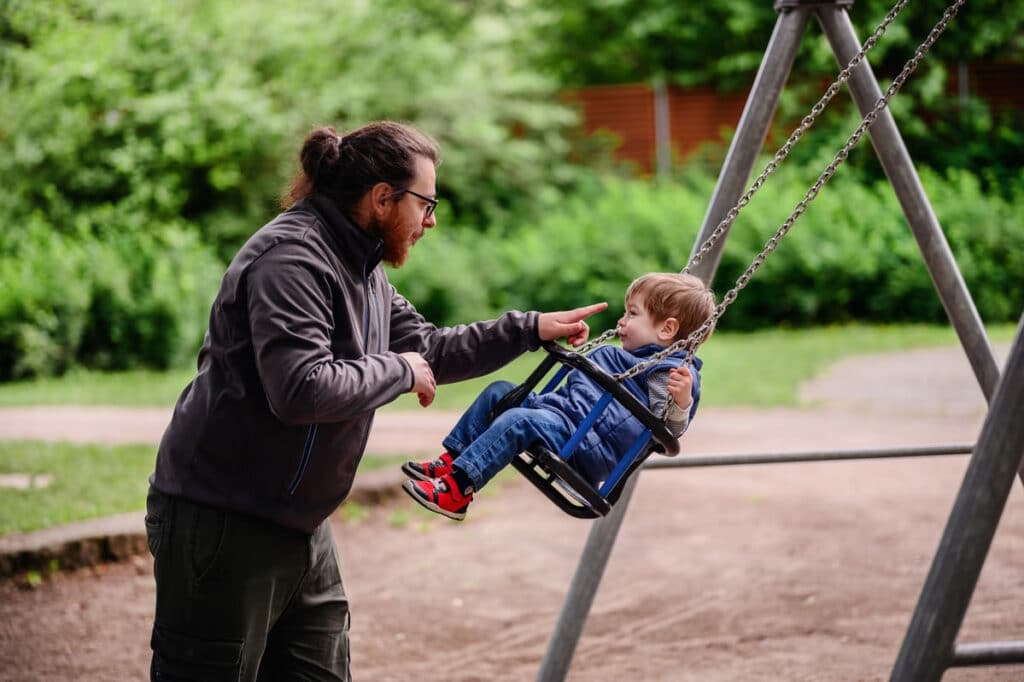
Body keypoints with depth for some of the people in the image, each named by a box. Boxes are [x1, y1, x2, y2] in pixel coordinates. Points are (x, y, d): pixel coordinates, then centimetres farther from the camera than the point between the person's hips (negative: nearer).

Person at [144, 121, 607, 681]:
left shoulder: (362, 269, 13)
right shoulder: (291, 257, -20)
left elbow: (429, 349, 25)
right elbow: (301, 389, -30)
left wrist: (531, 330, 20)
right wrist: (398, 371, -16)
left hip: (300, 527, 10)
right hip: (223, 525, -10)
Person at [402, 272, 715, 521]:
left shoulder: (669, 373, -8)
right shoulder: (627, 358, 22)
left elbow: (667, 431, -19)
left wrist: (681, 403, -38)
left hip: (588, 450, -11)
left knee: (518, 421, -31)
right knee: (499, 393, 15)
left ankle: (457, 490, -33)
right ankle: (451, 461, 7)